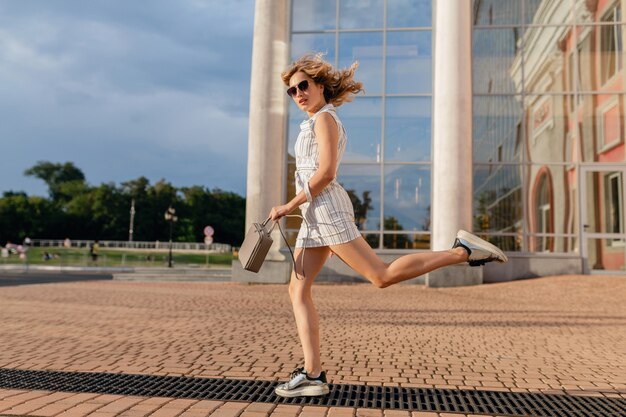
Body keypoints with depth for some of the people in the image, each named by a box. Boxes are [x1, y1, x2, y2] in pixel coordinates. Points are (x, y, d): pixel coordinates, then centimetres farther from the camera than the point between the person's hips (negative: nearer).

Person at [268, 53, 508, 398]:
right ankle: (313, 374, -2)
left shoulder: (324, 118, -4)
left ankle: (463, 251, -6)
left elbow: (325, 174, -15)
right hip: (315, 215, 10)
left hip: (327, 209, -10)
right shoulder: (318, 123, 25)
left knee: (383, 276, -15)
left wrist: (288, 207, -10)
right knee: (298, 291, 2)